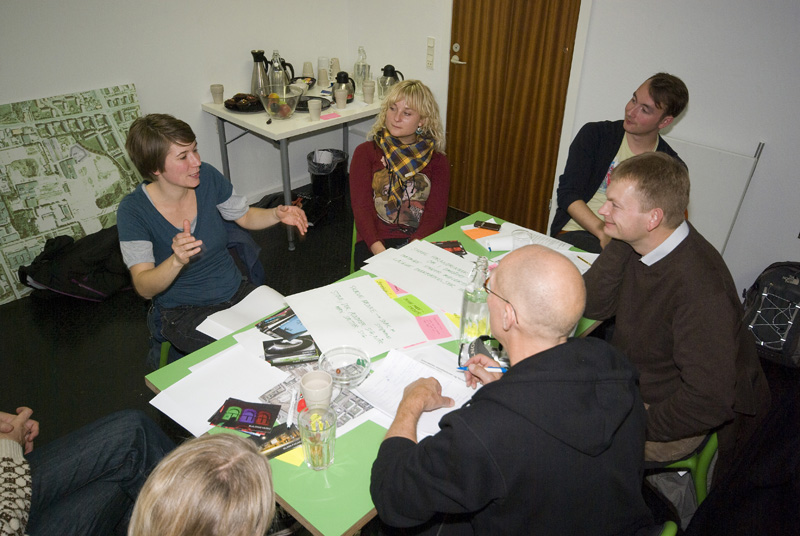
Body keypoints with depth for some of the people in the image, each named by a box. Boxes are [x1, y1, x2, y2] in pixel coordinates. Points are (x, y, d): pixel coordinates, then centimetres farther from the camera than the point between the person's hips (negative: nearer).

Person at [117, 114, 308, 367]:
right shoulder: (133, 210, -18)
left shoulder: (207, 177, -7)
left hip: (236, 292, 5)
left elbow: (246, 217, 10)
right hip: (183, 314, -4)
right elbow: (144, 287, -22)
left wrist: (278, 213, -11)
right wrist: (176, 261, -42)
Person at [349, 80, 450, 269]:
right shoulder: (366, 152, 11)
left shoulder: (437, 161, 13)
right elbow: (361, 207, 0)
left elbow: (435, 214, 0)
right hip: (375, 242, 0)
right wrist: (379, 250, -19)